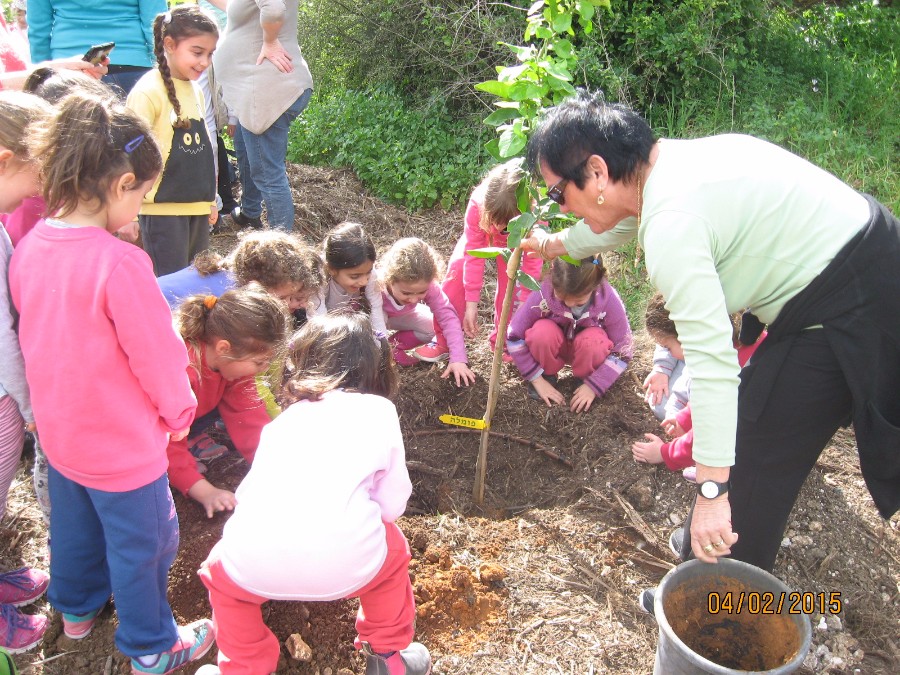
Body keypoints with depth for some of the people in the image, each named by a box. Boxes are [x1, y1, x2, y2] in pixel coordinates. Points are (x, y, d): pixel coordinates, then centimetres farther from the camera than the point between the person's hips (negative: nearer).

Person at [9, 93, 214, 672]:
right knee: (142, 544, 13)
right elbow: (157, 354, -23)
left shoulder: (29, 249, -6)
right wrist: (179, 411, -5)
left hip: (60, 430, 8)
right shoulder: (119, 264, -30)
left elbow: (35, 337, 6)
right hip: (123, 445, -7)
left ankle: (77, 608, 54)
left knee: (75, 525, 29)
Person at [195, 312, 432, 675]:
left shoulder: (285, 418, 24)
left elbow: (246, 491, 22)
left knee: (220, 571, 37)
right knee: (393, 550, 34)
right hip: (346, 565, -1)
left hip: (255, 567, 2)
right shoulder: (379, 410, 16)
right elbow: (393, 505, 14)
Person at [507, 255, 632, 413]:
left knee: (594, 340, -34)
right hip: (556, 347, 0)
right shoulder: (542, 295, -31)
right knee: (542, 331, -33)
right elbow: (514, 337, -20)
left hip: (587, 348, 0)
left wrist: (594, 386, -23)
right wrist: (537, 379, -19)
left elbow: (622, 350, -19)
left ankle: (584, 379, -3)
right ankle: (547, 374, -4)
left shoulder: (609, 300, -29)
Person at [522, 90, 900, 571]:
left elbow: (710, 358, -33)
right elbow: (620, 222, 25)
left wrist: (711, 490, -30)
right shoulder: (668, 162, 2)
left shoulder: (670, 223, -28)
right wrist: (553, 245, 41)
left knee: (753, 462, 1)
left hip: (848, 311, -10)